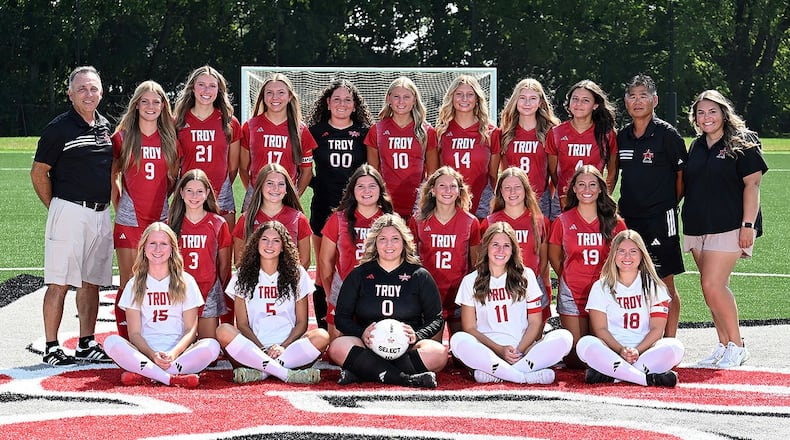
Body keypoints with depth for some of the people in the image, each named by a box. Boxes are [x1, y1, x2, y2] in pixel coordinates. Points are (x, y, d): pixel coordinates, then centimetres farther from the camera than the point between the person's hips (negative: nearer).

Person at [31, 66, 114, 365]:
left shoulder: (106, 127, 13)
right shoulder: (59, 128, -6)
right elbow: (38, 172, -2)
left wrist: (116, 204, 16)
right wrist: (55, 207, -2)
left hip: (101, 214, 6)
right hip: (69, 212, -6)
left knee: (91, 282, 10)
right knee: (60, 283, -6)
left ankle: (86, 345, 17)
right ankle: (52, 348, -2)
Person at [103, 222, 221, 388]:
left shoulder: (186, 282, 10)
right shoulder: (135, 285, 10)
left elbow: (191, 329, 4)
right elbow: (134, 333, 2)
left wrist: (174, 353, -16)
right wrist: (153, 355, -17)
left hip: (178, 354, 0)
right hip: (145, 353, 0)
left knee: (211, 346, -29)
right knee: (112, 342, -29)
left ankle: (144, 375, -32)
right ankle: (172, 379, -37)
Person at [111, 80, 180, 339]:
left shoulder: (171, 140, 8)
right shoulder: (122, 137, 3)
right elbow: (112, 176, 9)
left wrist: (170, 207, 9)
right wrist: (118, 206, 2)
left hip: (161, 220, 2)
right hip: (129, 221, -2)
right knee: (129, 283, -2)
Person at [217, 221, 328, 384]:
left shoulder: (297, 274, 11)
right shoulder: (244, 275, 10)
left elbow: (302, 323, 8)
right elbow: (242, 324, 5)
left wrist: (283, 346, -11)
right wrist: (263, 350, -12)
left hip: (288, 345, 0)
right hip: (254, 346, 0)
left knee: (322, 336, -29)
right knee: (224, 331, -30)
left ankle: (260, 372, -34)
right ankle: (288, 374, -36)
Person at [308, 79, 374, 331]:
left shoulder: (365, 133, 6)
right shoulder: (315, 131, 6)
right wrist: (315, 184, 1)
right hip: (324, 208, 0)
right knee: (324, 270, 2)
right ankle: (323, 329, 10)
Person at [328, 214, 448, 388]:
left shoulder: (419, 276, 12)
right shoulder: (359, 275, 14)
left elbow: (436, 319, 9)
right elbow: (341, 317, 10)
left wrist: (417, 335, -13)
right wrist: (361, 333, -12)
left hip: (407, 348, 0)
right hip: (368, 346, 0)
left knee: (439, 353, -32)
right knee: (338, 348, -31)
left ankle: (359, 372, -35)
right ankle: (407, 379, -38)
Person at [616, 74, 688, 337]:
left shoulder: (667, 134, -5)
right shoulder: (622, 137, 10)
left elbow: (683, 175, -1)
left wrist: (668, 205, 1)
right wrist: (620, 206, 10)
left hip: (659, 219, -5)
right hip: (628, 218, 5)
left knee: (665, 283, -1)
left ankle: (669, 342, 6)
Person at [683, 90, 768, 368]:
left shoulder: (742, 143, -3)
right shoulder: (696, 147, 15)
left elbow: (752, 184, -9)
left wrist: (748, 225, -16)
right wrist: (687, 224, 15)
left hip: (729, 227, -7)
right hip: (698, 227, 7)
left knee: (713, 285, -15)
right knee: (713, 288, 7)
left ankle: (737, 346, -3)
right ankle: (724, 346, 15)